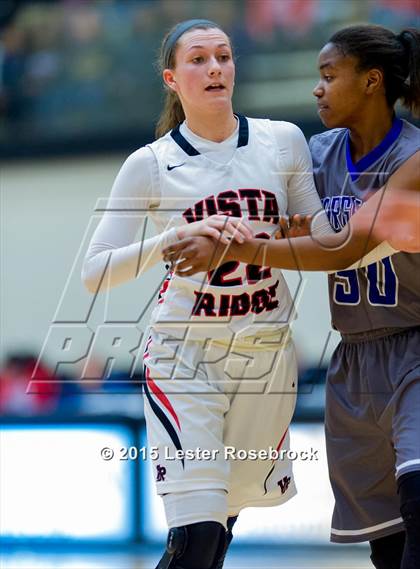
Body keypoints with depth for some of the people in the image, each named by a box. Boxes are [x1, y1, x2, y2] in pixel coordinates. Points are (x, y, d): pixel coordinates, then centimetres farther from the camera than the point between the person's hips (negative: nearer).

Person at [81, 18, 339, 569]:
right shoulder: (150, 165, -5)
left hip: (268, 354, 3)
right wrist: (179, 237, -25)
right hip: (186, 355, -3)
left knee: (223, 520, 10)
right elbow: (95, 271, -11)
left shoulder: (284, 142, 2)